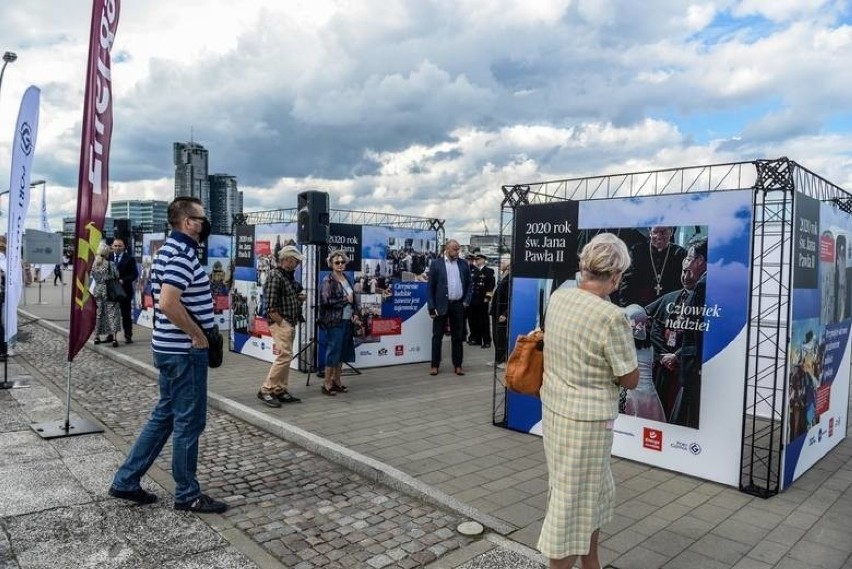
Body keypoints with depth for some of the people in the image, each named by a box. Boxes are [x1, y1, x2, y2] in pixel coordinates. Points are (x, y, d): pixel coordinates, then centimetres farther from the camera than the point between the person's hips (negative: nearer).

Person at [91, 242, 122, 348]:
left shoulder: (93, 264, 1)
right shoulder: (110, 264, -12)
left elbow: (93, 276, 9)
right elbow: (116, 275, -5)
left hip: (97, 290, 4)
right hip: (109, 291, -4)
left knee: (98, 313, 13)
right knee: (112, 313, -2)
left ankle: (97, 336, 19)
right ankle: (114, 337, -9)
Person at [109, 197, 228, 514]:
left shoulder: (169, 250, 14)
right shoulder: (182, 254, -19)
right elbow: (169, 304, -30)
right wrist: (198, 335, -19)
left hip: (170, 347, 10)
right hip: (185, 351, -10)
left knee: (165, 415, 19)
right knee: (189, 421, 1)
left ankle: (126, 481, 27)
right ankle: (188, 495, 15)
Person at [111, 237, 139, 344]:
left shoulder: (129, 258, -2)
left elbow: (135, 274, -6)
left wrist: (123, 281, -17)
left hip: (124, 290, -3)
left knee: (126, 314, 4)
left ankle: (128, 336, 8)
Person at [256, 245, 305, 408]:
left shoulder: (289, 276, 15)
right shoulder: (275, 275, -12)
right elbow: (271, 306, -18)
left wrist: (300, 298, 7)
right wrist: (282, 323, -17)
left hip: (290, 323, 9)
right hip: (280, 323, -9)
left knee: (285, 356, 11)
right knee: (285, 356, -12)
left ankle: (280, 390, 17)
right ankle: (266, 390, -4)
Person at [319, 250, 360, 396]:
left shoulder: (347, 279, 13)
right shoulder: (328, 280, -8)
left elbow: (354, 298, 18)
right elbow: (326, 301, -18)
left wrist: (355, 313, 3)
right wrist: (345, 299, -11)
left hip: (348, 321, 7)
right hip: (335, 321, -7)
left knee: (343, 351, 11)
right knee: (333, 351, -4)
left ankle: (336, 380, 23)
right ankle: (326, 383, 6)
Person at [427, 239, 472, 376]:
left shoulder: (463, 264, 7)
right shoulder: (436, 264, -2)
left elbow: (469, 284, 12)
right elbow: (430, 287, -4)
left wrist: (466, 301, 0)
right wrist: (431, 307, -9)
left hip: (458, 305, 3)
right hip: (441, 305, -2)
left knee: (458, 336, 8)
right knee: (437, 336, 4)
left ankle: (457, 365, 16)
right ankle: (435, 365, 13)